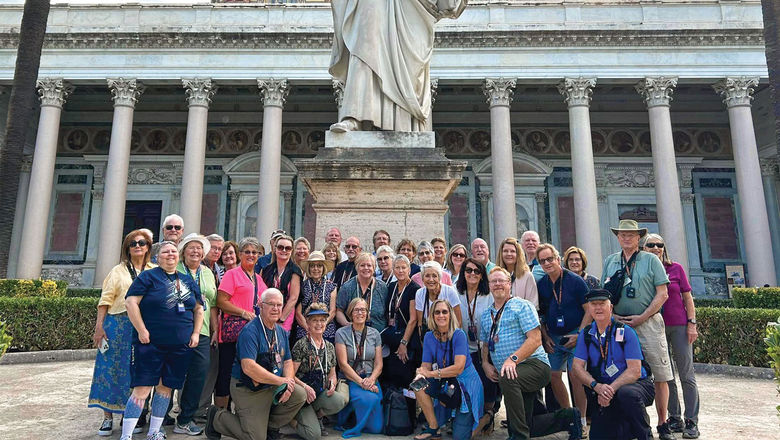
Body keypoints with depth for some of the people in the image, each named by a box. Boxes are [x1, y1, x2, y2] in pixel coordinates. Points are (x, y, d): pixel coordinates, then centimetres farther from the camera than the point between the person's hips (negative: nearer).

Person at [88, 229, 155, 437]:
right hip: (118, 325, -1)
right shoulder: (118, 271, 7)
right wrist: (99, 326, -7)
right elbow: (106, 300, 2)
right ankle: (108, 417, 10)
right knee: (111, 367, -1)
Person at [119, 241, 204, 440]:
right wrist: (142, 331, -13)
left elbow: (198, 308, 20)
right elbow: (130, 302, -9)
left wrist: (196, 333, 9)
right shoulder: (148, 276, -2)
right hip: (151, 343, -5)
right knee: (142, 389, -7)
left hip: (180, 346, 5)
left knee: (166, 388, 11)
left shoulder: (188, 281, 13)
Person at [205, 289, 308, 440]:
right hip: (248, 390, -7)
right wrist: (281, 381, -23)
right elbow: (248, 367, -28)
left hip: (274, 386, 7)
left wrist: (288, 384, -12)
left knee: (300, 395, -13)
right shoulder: (250, 331, -19)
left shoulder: (281, 332, 8)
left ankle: (270, 425, 11)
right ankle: (217, 417, 16)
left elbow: (288, 361, 10)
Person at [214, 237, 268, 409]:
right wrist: (244, 313, -15)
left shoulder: (259, 279, 19)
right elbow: (221, 301, -9)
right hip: (232, 330, -6)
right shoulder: (232, 274, -1)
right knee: (226, 371, -2)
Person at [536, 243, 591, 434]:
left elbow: (589, 310, -6)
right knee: (554, 377, 5)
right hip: (553, 338, 5)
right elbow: (540, 313, 14)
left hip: (575, 336, -5)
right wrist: (545, 337, 5)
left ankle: (581, 420, 5)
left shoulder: (575, 280, -8)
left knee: (575, 376, -8)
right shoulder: (541, 285, 4)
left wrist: (579, 335, -13)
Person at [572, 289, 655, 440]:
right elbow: (577, 367, -3)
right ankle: (629, 426, 20)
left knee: (626, 393, -38)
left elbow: (634, 371, -14)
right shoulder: (586, 334, 3)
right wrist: (597, 386, -20)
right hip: (605, 391, 3)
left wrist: (611, 389, -26)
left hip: (637, 384, -3)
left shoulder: (625, 331, -9)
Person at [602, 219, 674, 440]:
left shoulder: (651, 260, 2)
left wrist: (641, 317, -10)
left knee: (659, 375, 0)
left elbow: (662, 294, -2)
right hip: (618, 324, 3)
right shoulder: (610, 261, 12)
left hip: (648, 322, -3)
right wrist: (612, 314, -2)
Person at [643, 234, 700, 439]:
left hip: (679, 326, -1)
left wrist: (692, 323, -2)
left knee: (686, 375, 1)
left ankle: (692, 422, 8)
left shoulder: (676, 268, 3)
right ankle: (674, 419, 18)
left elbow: (687, 297, 4)